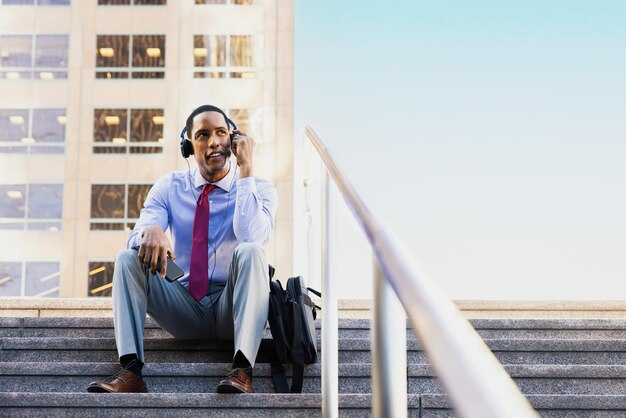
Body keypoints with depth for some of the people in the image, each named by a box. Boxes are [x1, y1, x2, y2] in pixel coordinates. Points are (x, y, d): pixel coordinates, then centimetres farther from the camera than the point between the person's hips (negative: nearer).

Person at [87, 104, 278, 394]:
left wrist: (246, 169, -20)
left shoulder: (260, 190, -1)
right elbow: (140, 231, -8)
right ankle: (131, 371, -34)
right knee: (128, 258, -19)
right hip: (184, 309, 3)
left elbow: (252, 236, -23)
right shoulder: (170, 187, 7)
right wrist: (150, 231, -34)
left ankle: (241, 370, -44)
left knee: (249, 251, -31)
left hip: (231, 308, -2)